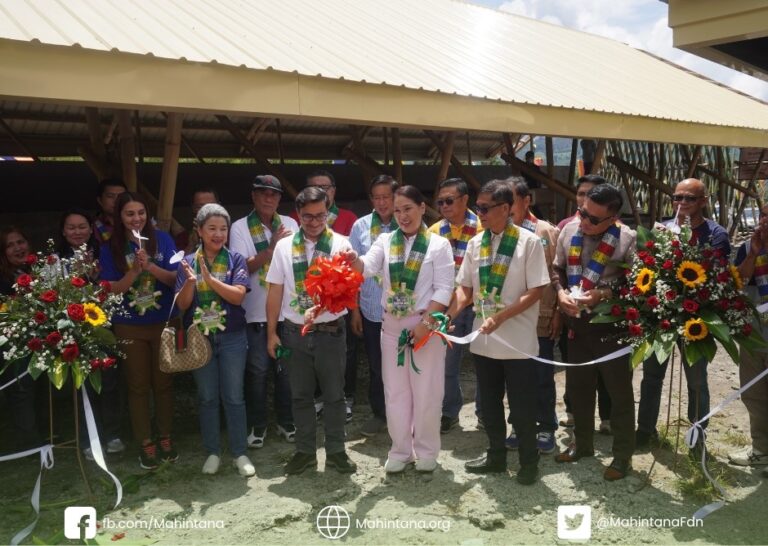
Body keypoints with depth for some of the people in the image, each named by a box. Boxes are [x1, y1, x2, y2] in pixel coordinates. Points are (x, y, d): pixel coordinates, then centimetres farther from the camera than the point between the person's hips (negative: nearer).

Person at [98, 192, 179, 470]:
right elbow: (112, 290, -7)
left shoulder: (162, 239, -4)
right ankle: (145, 442, 20)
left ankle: (165, 437, 26)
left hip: (164, 323, 0)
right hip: (129, 327, 0)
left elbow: (175, 278, -7)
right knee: (138, 386, 9)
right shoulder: (110, 248, -3)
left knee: (163, 382, 11)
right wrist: (134, 271, -23)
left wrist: (150, 266, -23)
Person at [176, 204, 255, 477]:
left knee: (234, 397, 5)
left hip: (232, 338, -1)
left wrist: (209, 278, -24)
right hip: (200, 338, 1)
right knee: (207, 398, 11)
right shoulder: (188, 262, 1)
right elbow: (182, 304, -3)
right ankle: (212, 452, 24)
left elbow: (238, 296, -14)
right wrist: (190, 281, -21)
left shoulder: (235, 260, -3)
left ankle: (240, 453, 17)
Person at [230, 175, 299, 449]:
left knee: (286, 367, 9)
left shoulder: (290, 224, 7)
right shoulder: (240, 227, -1)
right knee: (258, 370, 5)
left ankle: (286, 422, 25)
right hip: (256, 311, -2)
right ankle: (257, 426, 21)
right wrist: (272, 247, -16)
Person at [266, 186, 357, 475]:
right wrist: (272, 333, 2)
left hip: (330, 332, -1)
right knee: (300, 395, 13)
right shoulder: (284, 246, 2)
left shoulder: (340, 244, -3)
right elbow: (275, 291, 4)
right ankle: (305, 451, 27)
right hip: (295, 332, 2)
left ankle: (336, 451, 24)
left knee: (334, 395, 9)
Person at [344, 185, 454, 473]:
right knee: (395, 391, 10)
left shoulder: (438, 244, -3)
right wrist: (355, 261, -34)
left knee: (426, 392, 5)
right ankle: (400, 450, 23)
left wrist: (426, 322, -16)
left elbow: (443, 289, -8)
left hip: (426, 325, -3)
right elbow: (369, 267, -12)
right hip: (392, 325, 3)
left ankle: (426, 450, 21)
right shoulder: (385, 240, 6)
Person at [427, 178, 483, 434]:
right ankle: (449, 412, 26)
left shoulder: (482, 227, -7)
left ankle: (484, 411, 27)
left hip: (477, 304, -3)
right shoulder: (435, 231, 4)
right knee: (447, 361, 10)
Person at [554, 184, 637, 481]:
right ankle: (582, 443, 38)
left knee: (619, 391, 8)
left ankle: (623, 455, 24)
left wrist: (604, 294, -25)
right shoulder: (569, 231, 0)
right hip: (576, 322, 5)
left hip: (612, 325, -5)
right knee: (578, 387, 19)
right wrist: (561, 292, -8)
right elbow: (558, 269, 11)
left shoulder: (627, 239, -15)